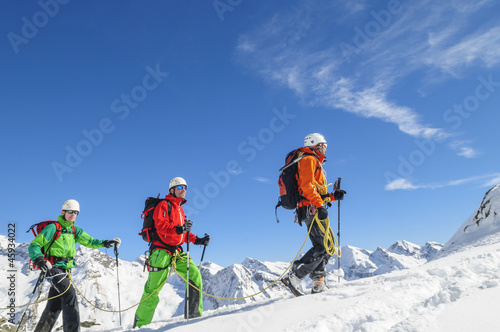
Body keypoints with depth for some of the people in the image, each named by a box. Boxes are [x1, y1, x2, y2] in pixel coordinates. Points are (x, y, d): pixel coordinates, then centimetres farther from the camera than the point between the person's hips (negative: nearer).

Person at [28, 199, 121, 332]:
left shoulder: (75, 230, 13)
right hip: (53, 267, -7)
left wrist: (106, 243, -6)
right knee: (69, 292, -24)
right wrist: (39, 260, -28)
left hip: (65, 270, 7)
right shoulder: (53, 227, -7)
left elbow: (89, 241, 10)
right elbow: (34, 246, -9)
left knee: (54, 306, 12)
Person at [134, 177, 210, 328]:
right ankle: (140, 324, 12)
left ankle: (194, 315, -3)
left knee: (194, 274, -9)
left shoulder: (180, 209, 21)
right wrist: (179, 229, -35)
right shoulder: (164, 205, -4)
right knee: (153, 288, -4)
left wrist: (197, 240, 9)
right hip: (161, 251, -7)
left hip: (177, 252, 7)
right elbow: (161, 226, -20)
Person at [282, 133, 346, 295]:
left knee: (327, 246, 7)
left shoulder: (315, 163, 31)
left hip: (315, 210, 10)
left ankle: (318, 284, 7)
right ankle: (294, 276, -19)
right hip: (311, 210, -10)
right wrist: (320, 205, -24)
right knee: (322, 246, -17)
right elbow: (307, 186, -17)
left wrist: (333, 196, 18)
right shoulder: (309, 160, -1)